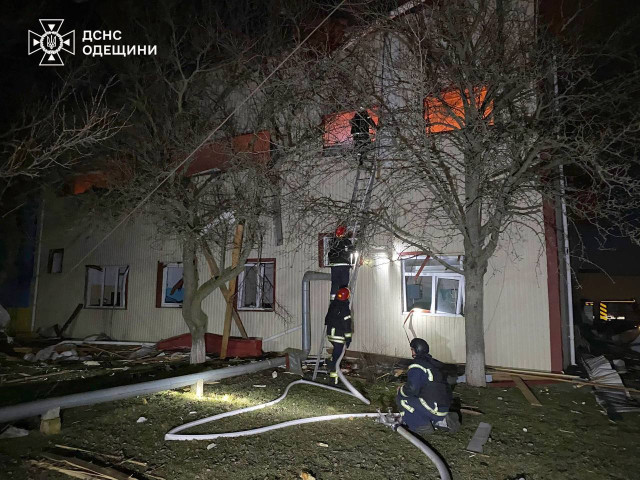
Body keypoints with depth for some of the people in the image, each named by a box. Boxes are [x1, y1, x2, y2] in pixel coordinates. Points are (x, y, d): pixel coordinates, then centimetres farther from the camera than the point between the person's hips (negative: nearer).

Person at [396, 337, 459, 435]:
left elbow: (412, 389, -20)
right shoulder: (434, 364, 14)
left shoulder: (416, 366, -13)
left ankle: (422, 426, -2)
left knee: (400, 399, -4)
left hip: (433, 408, -9)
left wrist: (400, 390, 2)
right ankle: (443, 420, 14)